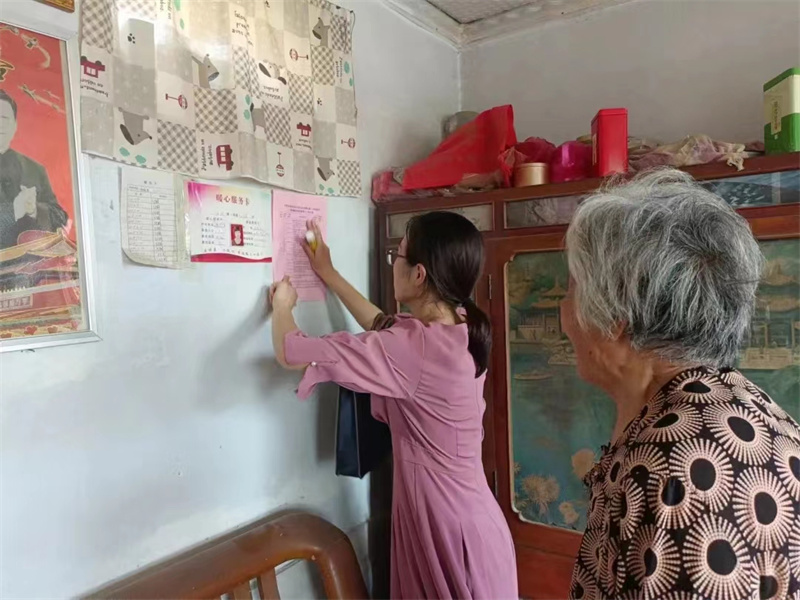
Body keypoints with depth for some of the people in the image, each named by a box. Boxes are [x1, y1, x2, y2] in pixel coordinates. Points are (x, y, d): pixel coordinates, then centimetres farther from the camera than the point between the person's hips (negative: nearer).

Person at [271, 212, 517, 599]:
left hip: (447, 527, -7)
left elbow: (291, 353, -22)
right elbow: (384, 327, 16)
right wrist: (329, 274, 21)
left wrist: (282, 303, -1)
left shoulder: (414, 347, -28)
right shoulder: (460, 330, -2)